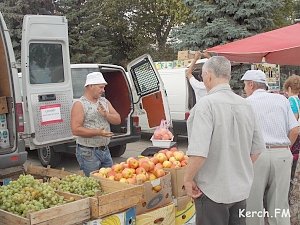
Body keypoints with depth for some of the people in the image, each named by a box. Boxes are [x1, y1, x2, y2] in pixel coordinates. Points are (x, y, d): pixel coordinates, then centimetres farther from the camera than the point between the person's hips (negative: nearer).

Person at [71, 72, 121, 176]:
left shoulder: (104, 101, 10)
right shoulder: (80, 105, -10)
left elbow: (118, 120, 7)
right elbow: (76, 130, -18)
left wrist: (106, 114, -13)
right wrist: (97, 132, -24)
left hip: (105, 150, 7)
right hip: (88, 152, -7)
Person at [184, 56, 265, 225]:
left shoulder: (206, 104, -19)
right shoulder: (245, 105, 3)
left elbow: (198, 152, -27)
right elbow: (257, 148, 10)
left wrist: (188, 178, -13)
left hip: (213, 191, -6)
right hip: (241, 189, 6)